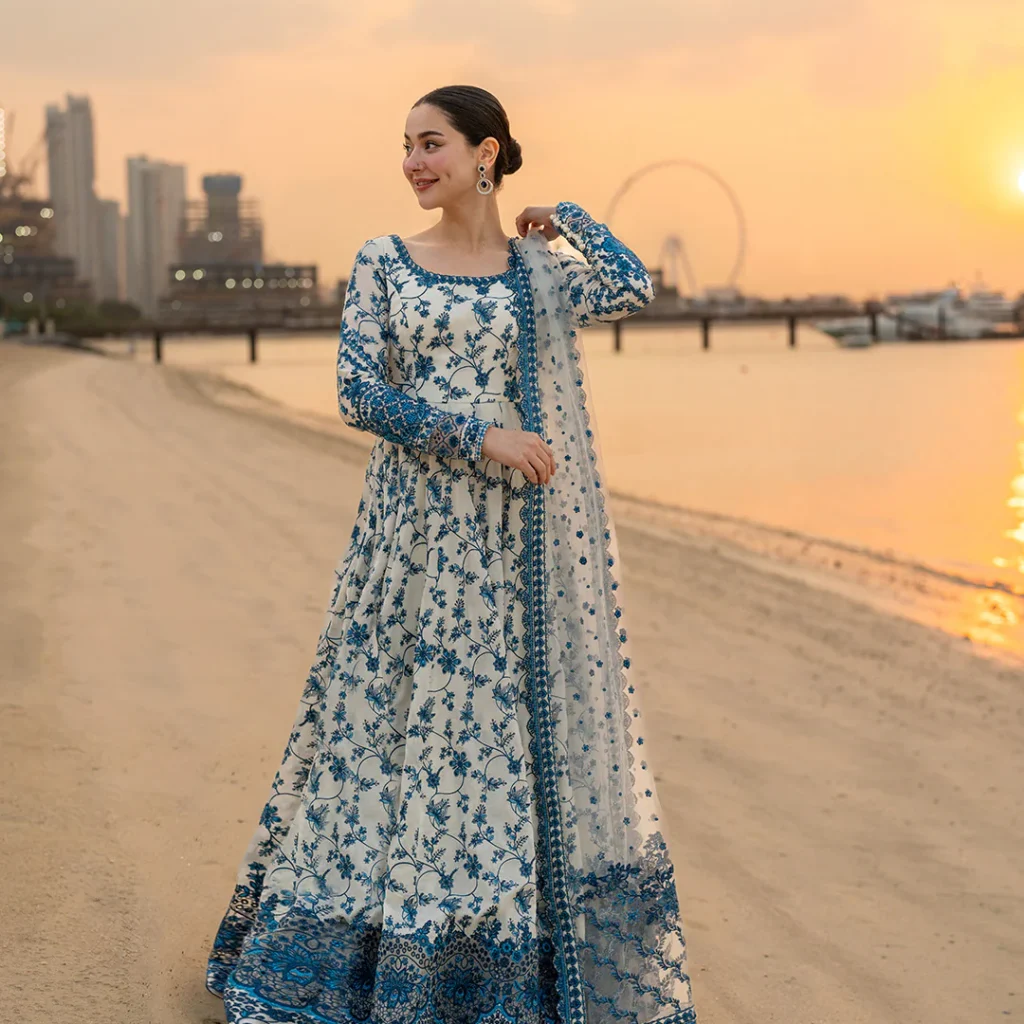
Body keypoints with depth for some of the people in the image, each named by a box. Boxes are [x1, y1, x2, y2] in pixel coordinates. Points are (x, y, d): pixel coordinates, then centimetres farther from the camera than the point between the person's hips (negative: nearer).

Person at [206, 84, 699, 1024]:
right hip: (415, 529, -1)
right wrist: (478, 434, -13)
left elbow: (636, 289, -7)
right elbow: (360, 393, -4)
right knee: (400, 711, 1)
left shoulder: (542, 273, 7)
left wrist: (565, 219, 5)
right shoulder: (383, 263, 4)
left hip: (516, 541, 1)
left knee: (517, 714, 4)